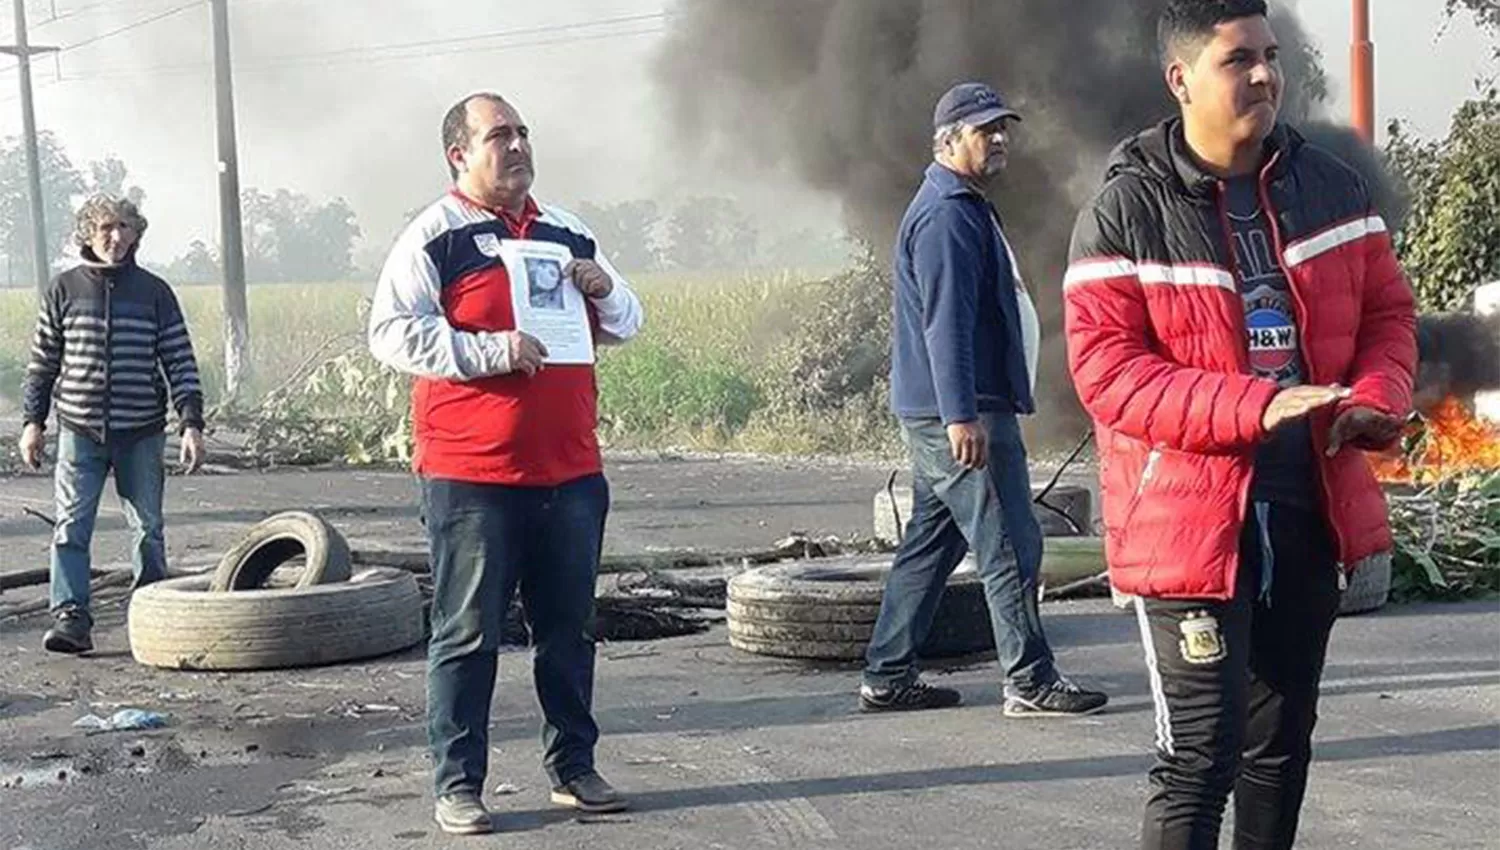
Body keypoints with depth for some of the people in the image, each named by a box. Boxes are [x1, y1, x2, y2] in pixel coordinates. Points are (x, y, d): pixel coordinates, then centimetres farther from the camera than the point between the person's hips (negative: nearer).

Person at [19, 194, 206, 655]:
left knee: (148, 528, 7)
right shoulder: (64, 290, 4)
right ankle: (71, 618, -8)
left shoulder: (154, 292, 3)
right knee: (71, 527, -8)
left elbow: (180, 362, 3)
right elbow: (43, 362, 10)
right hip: (80, 431, 0)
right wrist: (33, 421, 6)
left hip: (141, 434, 0)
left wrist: (191, 423, -5)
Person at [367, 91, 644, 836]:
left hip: (569, 472, 6)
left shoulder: (567, 233, 16)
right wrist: (491, 351, -20)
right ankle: (457, 784, 8)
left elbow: (625, 325, 23)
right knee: (468, 634, 0)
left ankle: (573, 767, 24)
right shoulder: (434, 237, -3)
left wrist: (605, 289, 0)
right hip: (471, 475, -5)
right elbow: (391, 333, -12)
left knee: (569, 629, 12)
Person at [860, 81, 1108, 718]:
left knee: (930, 542, 13)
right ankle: (1030, 682, -1)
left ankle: (887, 677, 17)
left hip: (935, 415, 11)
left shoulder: (962, 208, 21)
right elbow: (945, 323, -23)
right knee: (1010, 547, -6)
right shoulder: (946, 215, -14)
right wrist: (962, 415, -28)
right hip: (960, 411, -11)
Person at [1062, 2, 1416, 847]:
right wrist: (1254, 406, -27)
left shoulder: (1331, 186, 6)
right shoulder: (1125, 213, -10)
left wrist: (1376, 399, -9)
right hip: (1192, 519, -6)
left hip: (1312, 509, 6)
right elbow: (1105, 367, -16)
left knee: (1282, 742, 18)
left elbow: (1388, 310, 13)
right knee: (1199, 759, -5)